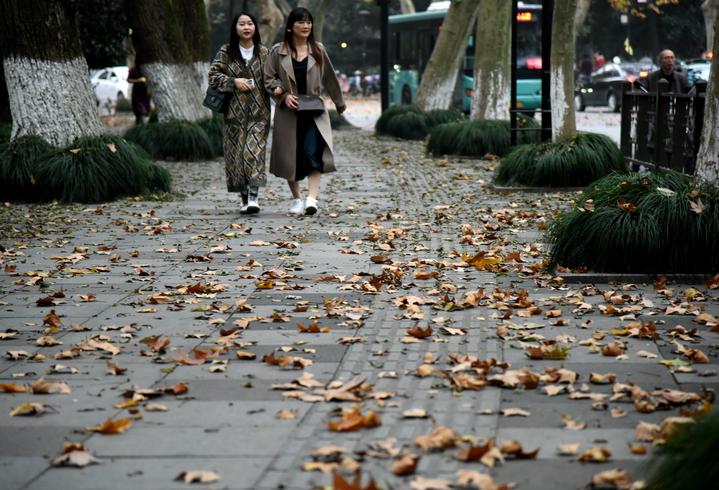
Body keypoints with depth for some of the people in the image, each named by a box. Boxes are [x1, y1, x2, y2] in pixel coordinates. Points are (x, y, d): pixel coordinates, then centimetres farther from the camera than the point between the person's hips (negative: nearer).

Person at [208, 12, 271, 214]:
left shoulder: (264, 52, 7)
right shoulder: (226, 52, 6)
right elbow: (212, 76, 4)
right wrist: (234, 81, -10)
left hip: (258, 112, -1)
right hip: (235, 112, 1)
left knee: (254, 152, -15)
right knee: (236, 154, 2)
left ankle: (254, 197, -17)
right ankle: (244, 198, 12)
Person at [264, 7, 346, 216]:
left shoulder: (318, 51, 7)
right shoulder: (278, 52, 1)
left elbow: (329, 78, 16)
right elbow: (268, 79, 3)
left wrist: (339, 102, 25)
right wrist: (284, 95, -13)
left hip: (314, 112, 0)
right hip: (288, 112, 0)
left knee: (313, 152, -17)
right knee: (289, 157, 5)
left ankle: (312, 198, -25)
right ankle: (297, 199, 20)